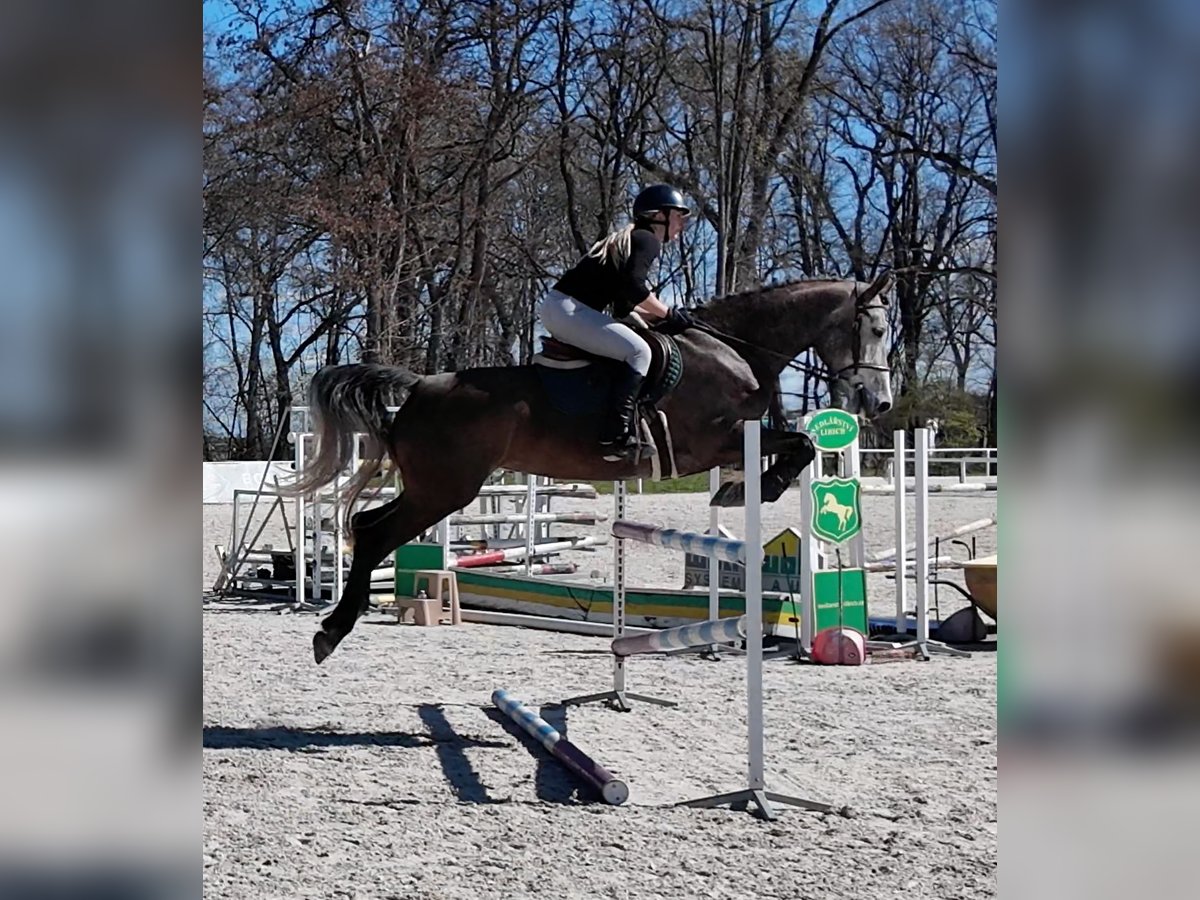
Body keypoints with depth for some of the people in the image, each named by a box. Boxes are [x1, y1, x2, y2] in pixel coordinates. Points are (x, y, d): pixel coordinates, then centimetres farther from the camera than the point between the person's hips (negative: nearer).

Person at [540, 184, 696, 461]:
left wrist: (659, 315, 19)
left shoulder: (629, 239, 26)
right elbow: (633, 286, -20)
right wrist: (669, 314, -8)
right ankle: (616, 435, -25)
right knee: (638, 351, -17)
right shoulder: (647, 240, -3)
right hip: (566, 309, -10)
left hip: (557, 307, 10)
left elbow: (623, 306, 24)